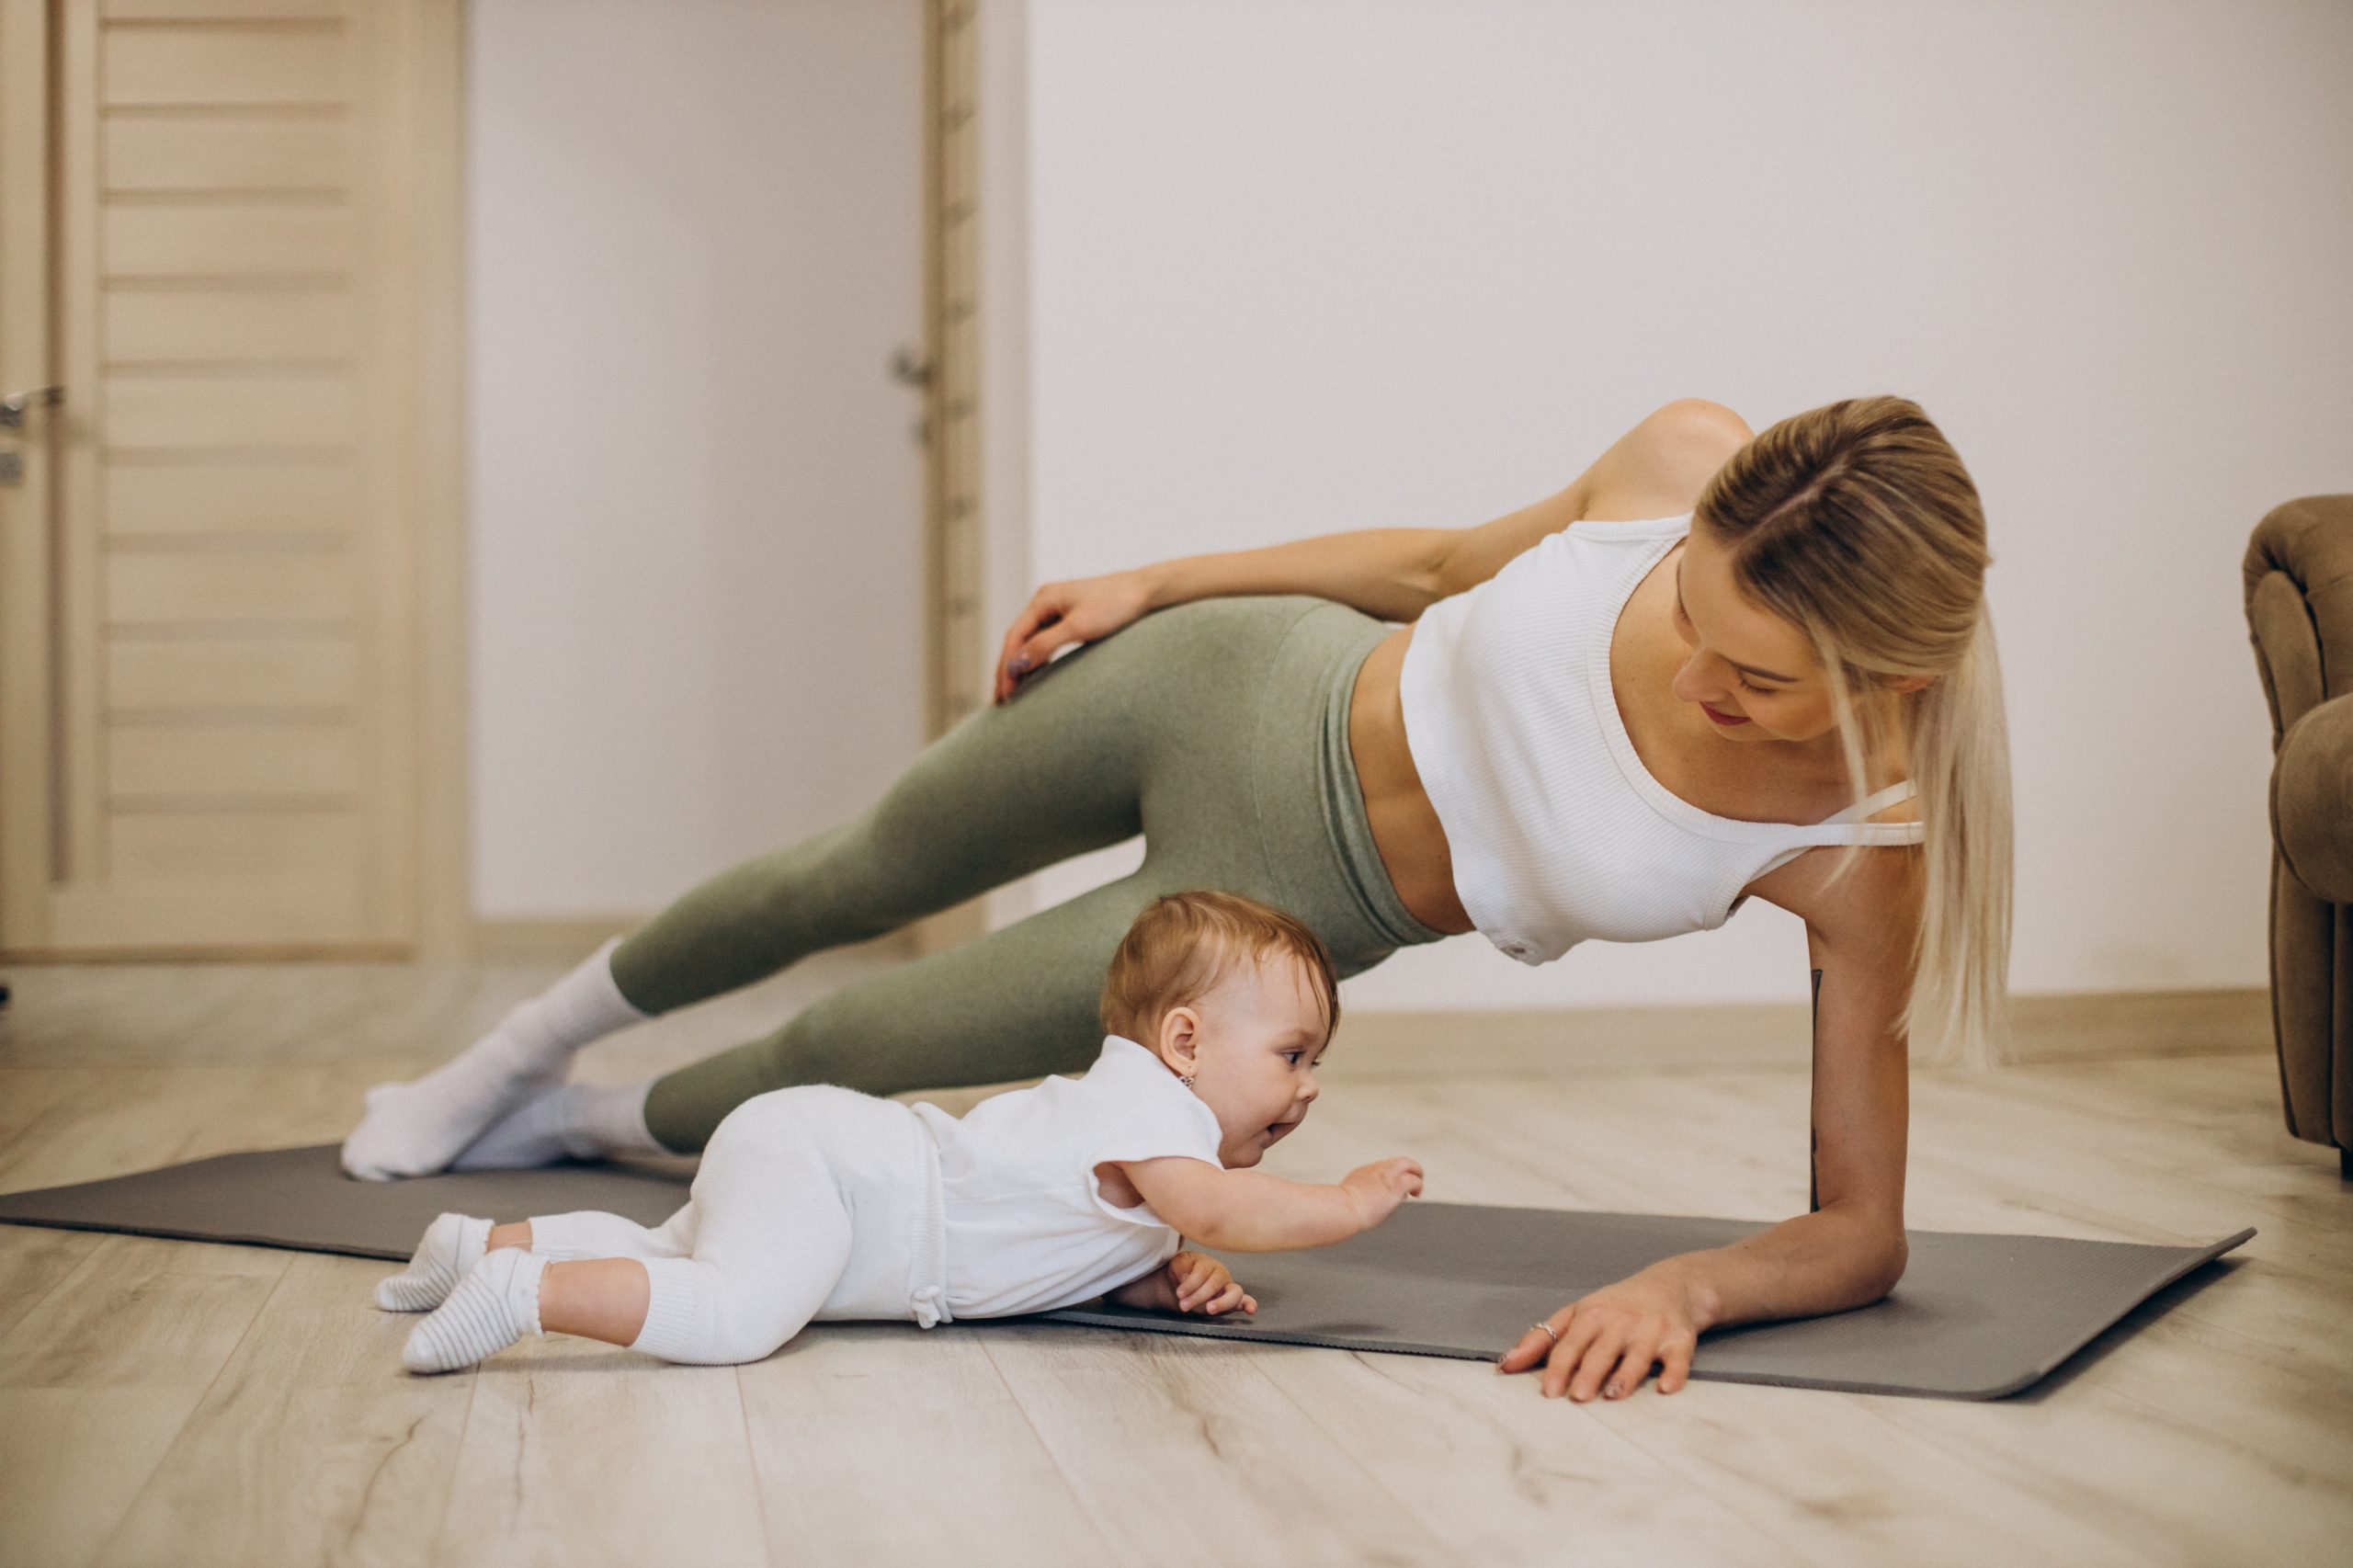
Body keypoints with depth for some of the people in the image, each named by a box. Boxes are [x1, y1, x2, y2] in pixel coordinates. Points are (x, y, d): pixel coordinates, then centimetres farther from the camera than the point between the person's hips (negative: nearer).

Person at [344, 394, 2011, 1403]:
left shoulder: (1858, 855, -30)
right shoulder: (1688, 460, -25)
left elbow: (1860, 1233, -22)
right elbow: (1448, 560, -4)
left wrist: (1687, 1284, -43)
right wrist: (1151, 580, 3)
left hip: (1292, 910, -1)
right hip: (1240, 687, 2)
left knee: (847, 1047, 12)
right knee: (855, 879, 25)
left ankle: (595, 1122, 50)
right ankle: (532, 1042, 57)